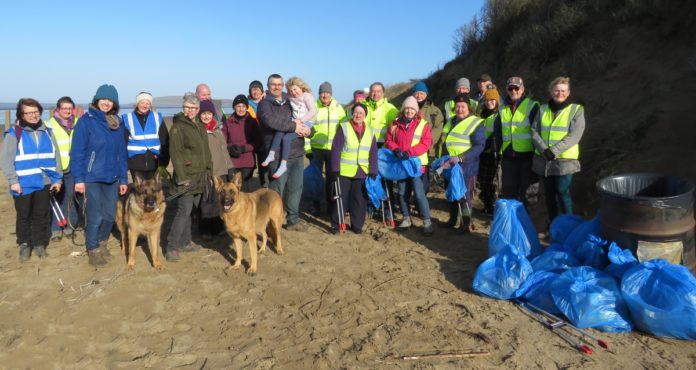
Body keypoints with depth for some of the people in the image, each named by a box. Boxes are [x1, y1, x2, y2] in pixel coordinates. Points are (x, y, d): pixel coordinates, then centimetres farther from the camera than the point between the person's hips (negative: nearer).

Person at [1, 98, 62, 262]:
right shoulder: (14, 133, -4)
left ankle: (39, 243, 24)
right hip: (23, 184, -3)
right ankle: (24, 244, 24)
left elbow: (56, 156, 11)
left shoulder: (47, 132, 8)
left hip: (44, 182, 3)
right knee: (24, 216, 8)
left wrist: (57, 178, 5)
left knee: (42, 215, 10)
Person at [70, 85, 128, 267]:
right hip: (92, 177, -5)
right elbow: (77, 152, -9)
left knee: (110, 215, 11)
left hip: (112, 178, 5)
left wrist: (123, 178, 10)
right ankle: (93, 250, 17)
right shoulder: (86, 121, -8)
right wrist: (79, 178, -13)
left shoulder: (118, 124, 7)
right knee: (95, 217, -2)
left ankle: (101, 242, 35)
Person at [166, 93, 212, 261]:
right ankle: (171, 247, -6)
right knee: (184, 210, -11)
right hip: (186, 176, -7)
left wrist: (209, 169, 16)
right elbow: (175, 153, -16)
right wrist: (181, 176, -21)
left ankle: (185, 242, 23)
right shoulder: (178, 127, -9)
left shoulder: (200, 127, 15)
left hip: (199, 176, 7)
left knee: (190, 210, 13)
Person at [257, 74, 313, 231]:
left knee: (296, 187, 12)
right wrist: (293, 126, -17)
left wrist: (308, 130, -5)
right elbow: (271, 121, -21)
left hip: (297, 153, 6)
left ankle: (293, 220, 25)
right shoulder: (264, 104, 1)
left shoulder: (290, 103, 18)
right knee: (277, 189, -3)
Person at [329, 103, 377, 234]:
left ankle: (357, 225, 20)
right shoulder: (343, 127, -4)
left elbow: (373, 154, 10)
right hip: (344, 171, -3)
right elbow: (335, 150, -7)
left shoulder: (370, 131, 9)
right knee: (341, 198, 4)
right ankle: (335, 224, 17)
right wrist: (335, 169, -13)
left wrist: (373, 171, 2)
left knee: (360, 200, 7)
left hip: (362, 172, 3)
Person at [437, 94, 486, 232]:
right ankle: (452, 219, 30)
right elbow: (444, 142, 21)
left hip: (465, 167, -7)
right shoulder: (451, 122, 13)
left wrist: (460, 158, -26)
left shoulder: (476, 123, -10)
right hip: (449, 166, 7)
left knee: (464, 194, 0)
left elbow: (479, 146, -18)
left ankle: (466, 223, 13)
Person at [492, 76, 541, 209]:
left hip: (527, 155, -5)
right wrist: (496, 149, 7)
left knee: (528, 191, 4)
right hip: (508, 156, 5)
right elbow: (497, 131, 16)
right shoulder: (503, 109, 12)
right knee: (508, 190, 13)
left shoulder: (532, 106, -3)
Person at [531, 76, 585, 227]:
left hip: (565, 160, -4)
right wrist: (544, 150, -13)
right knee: (549, 193, 10)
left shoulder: (576, 110, -1)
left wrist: (554, 151, -19)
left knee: (562, 192, -9)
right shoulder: (543, 109, 10)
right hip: (544, 160, 4)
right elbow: (534, 131, 3)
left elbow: (574, 135, -11)